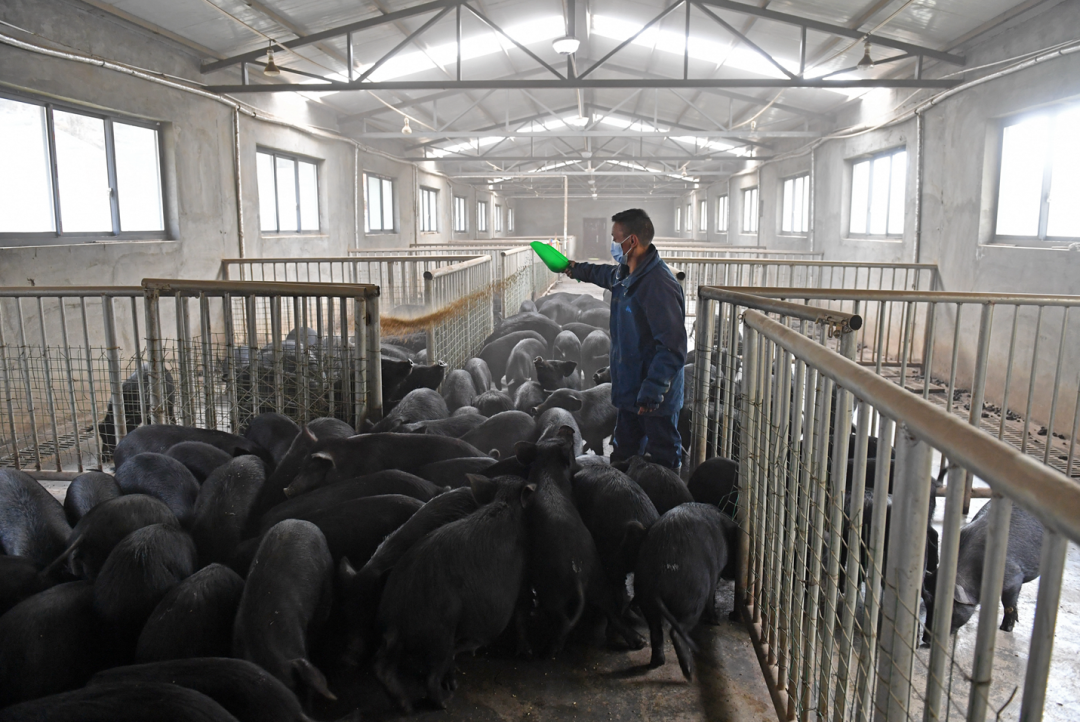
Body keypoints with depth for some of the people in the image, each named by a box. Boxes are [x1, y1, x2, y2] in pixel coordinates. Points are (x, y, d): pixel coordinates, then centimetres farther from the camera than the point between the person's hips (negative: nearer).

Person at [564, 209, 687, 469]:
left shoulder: (659, 285, -25)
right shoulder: (624, 274, 5)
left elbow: (673, 348, -28)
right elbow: (605, 274, 34)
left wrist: (651, 393, -28)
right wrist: (574, 269, 44)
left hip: (655, 399, -10)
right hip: (629, 390, 10)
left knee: (661, 465, 2)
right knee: (624, 456, 22)